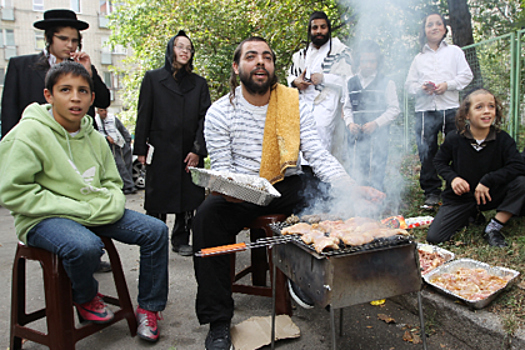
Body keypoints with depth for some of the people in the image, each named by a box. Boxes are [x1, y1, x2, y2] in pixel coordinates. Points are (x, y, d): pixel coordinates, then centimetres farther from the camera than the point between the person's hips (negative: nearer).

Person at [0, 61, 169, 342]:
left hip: (95, 214, 6)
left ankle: (148, 308, 11)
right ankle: (85, 297, 1)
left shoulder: (94, 137, 7)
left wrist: (109, 204, -8)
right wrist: (79, 209, -21)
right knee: (85, 246, -37)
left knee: (156, 231, -7)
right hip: (44, 219, -6)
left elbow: (112, 182, 17)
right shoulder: (29, 133, -11)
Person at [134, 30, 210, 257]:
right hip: (161, 151, -2)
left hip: (189, 151, 2)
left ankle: (181, 240, 19)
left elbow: (204, 117, 5)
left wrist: (198, 150, -5)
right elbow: (143, 116, 4)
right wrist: (141, 149, -2)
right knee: (158, 198, 2)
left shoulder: (199, 83, 12)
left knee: (189, 197, 5)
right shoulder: (153, 79, 8)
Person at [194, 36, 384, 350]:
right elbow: (222, 169, -5)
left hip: (287, 186, 2)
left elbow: (319, 156, -7)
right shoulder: (220, 112, -4)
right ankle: (218, 321, -16)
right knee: (208, 215, -30)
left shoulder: (296, 104, -1)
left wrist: (355, 189, -23)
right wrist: (229, 190, -30)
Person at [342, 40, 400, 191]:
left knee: (375, 174, -5)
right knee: (357, 174, 6)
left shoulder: (386, 83, 2)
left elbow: (394, 109, 1)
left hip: (378, 136, -3)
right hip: (356, 136, 3)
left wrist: (375, 123, -12)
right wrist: (350, 123, -3)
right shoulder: (351, 83, 11)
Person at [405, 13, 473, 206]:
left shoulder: (454, 51, 14)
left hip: (450, 109, -1)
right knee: (427, 152, -1)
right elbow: (409, 84, 14)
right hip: (425, 110, 1)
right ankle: (431, 192, 8)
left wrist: (448, 85, -10)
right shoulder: (419, 57, 19)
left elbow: (466, 76, 7)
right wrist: (421, 88, -7)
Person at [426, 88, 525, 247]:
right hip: (460, 198, 0)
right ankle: (469, 216, 17)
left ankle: (493, 228, -12)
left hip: (490, 196, 1)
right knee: (434, 237, -14)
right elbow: (439, 161, 3)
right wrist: (452, 178, -16)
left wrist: (488, 180, -28)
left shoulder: (503, 139, -10)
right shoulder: (454, 139, -11)